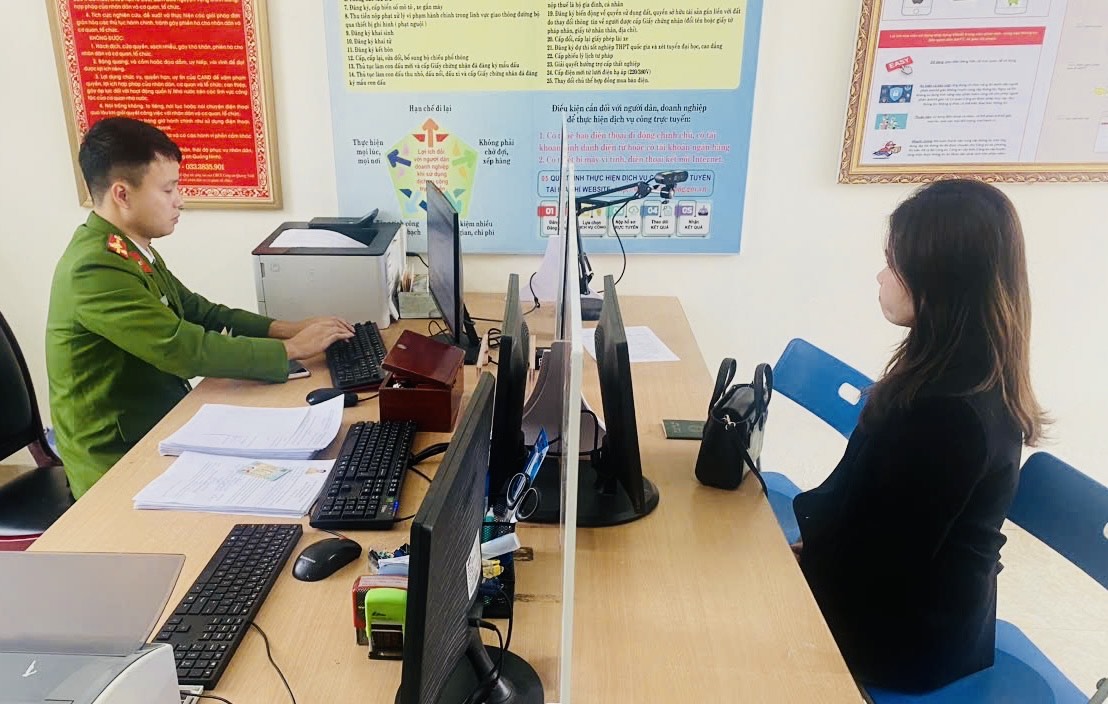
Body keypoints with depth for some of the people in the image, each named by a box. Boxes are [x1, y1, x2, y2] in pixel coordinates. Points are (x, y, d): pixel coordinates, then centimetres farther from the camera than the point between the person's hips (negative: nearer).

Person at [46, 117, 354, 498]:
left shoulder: (131, 250, 5)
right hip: (120, 464, -8)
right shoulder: (94, 269, -23)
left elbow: (199, 311, 11)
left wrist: (284, 328, -3)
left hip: (163, 424, 8)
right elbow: (188, 351, -27)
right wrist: (291, 349, -18)